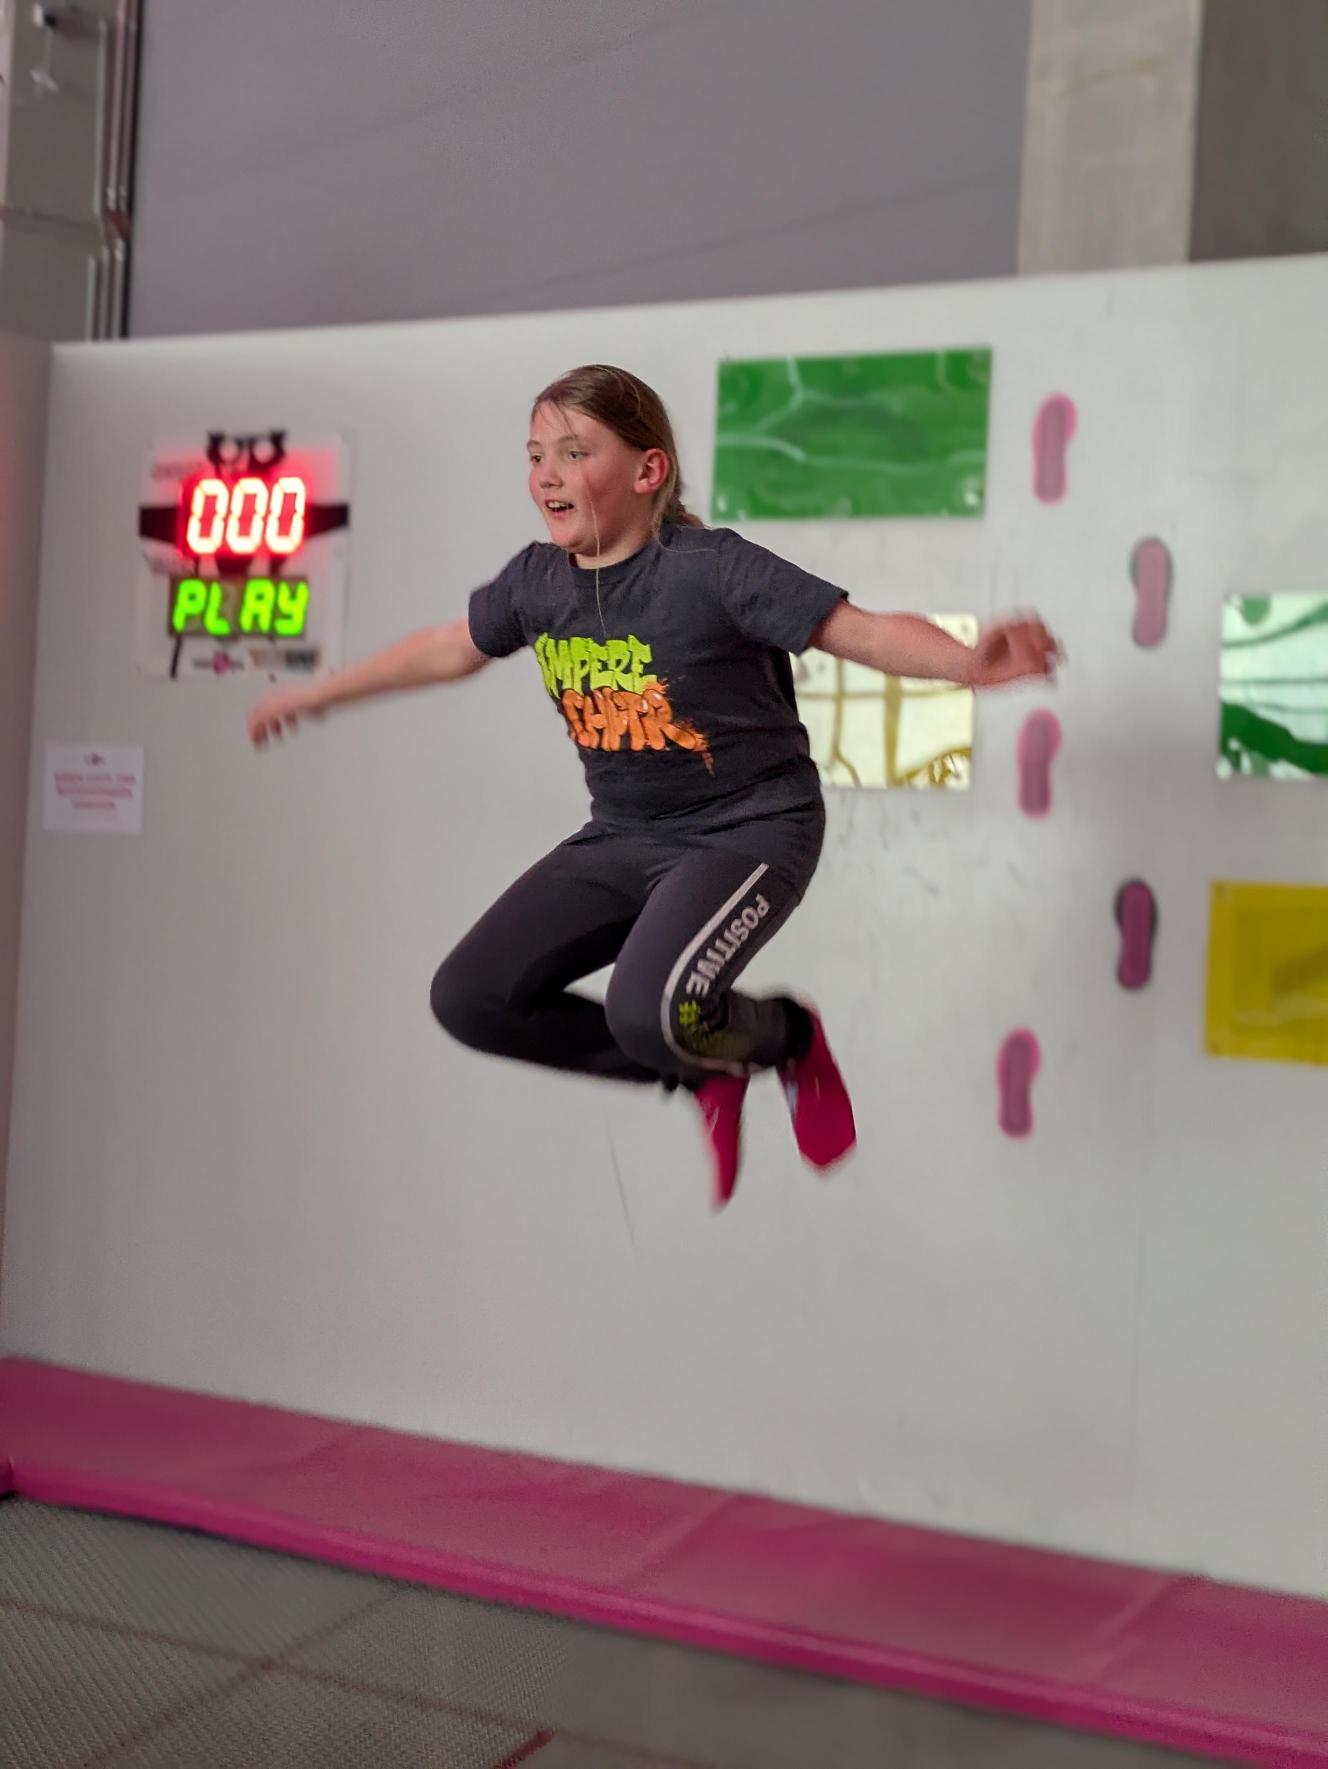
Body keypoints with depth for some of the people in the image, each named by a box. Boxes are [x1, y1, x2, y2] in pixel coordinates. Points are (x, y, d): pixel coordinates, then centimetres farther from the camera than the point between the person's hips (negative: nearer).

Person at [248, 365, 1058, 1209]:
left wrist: (971, 662, -42)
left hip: (751, 829, -7)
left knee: (648, 1012, -32)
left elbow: (869, 631, -22)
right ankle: (706, 1073, 13)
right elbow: (451, 648, 19)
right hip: (621, 837, 7)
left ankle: (783, 1036, 6)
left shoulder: (712, 568, -19)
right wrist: (318, 694, 28)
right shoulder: (538, 580, -1)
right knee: (471, 999, -2)